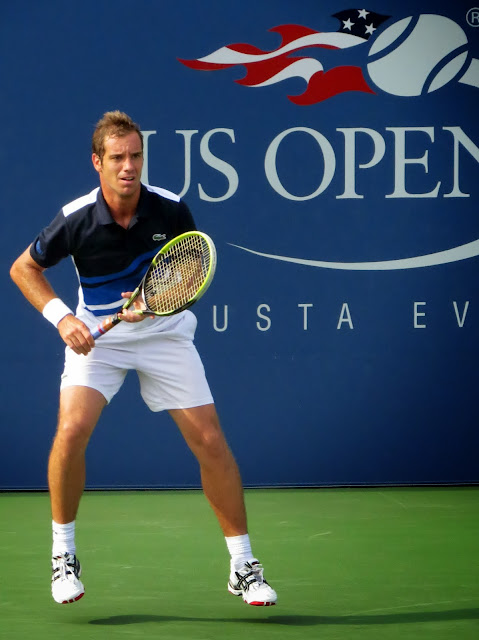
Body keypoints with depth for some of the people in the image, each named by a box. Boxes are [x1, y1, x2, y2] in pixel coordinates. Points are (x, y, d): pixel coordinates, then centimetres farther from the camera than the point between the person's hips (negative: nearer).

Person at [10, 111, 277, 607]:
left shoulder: (171, 210, -14)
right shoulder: (76, 220, -16)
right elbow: (23, 268, -2)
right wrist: (61, 318, -15)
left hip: (164, 332, 1)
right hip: (96, 336, -1)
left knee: (210, 441, -7)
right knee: (71, 429, -23)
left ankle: (243, 565, 7)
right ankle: (63, 553, -1)